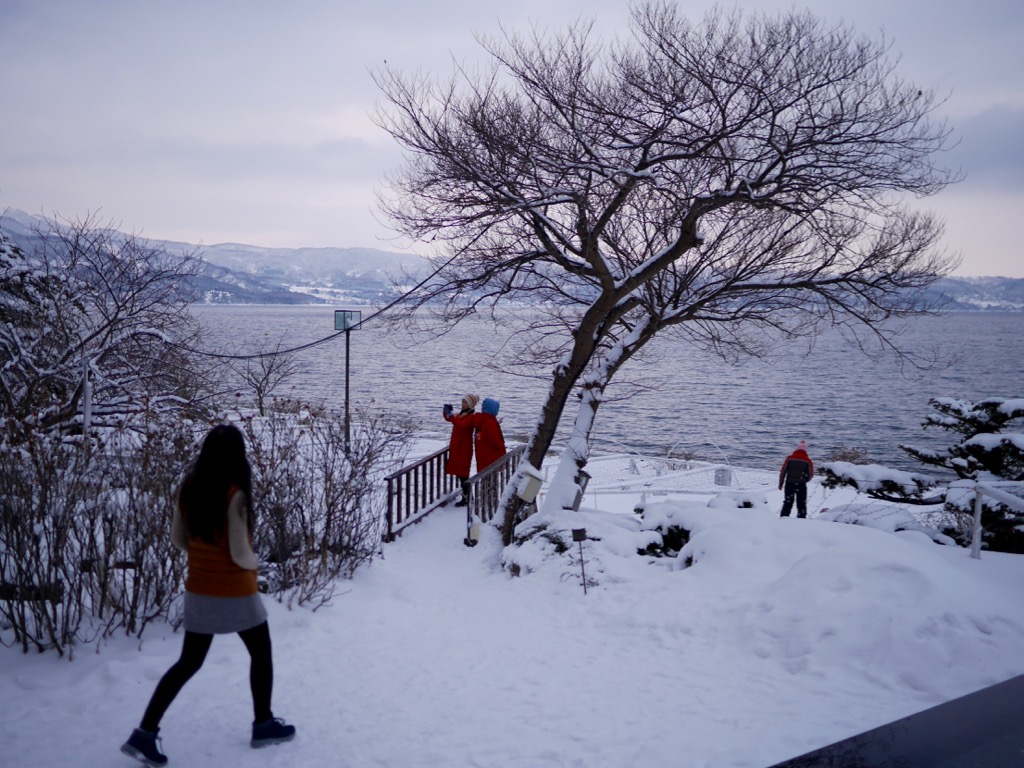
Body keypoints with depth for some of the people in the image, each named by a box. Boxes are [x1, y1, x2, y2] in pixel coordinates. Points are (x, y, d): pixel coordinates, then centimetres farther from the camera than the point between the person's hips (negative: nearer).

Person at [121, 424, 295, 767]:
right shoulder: (235, 494, -23)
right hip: (235, 594, -6)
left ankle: (145, 733, 10)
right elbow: (240, 553, -22)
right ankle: (264, 725, 28)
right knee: (261, 654, 17)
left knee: (189, 663, 16)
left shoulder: (189, 486, -3)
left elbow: (177, 537, 5)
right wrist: (254, 563, -2)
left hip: (198, 591, 6)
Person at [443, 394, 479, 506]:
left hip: (464, 448, -9)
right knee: (459, 472, 14)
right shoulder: (462, 413, 13)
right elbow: (450, 419, 18)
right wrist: (447, 412, -2)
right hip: (457, 446, 9)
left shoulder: (471, 417, -15)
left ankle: (466, 499, 1)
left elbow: (461, 426, -31)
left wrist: (450, 415, -33)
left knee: (462, 474, -5)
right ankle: (466, 496, 23)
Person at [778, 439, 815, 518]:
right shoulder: (807, 460, -4)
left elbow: (783, 472, -1)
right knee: (801, 503, 7)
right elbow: (811, 474, 1)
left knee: (787, 503, 9)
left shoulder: (789, 458, -2)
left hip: (789, 484, 1)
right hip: (801, 485, -1)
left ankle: (784, 518, 6)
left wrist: (780, 483, 7)